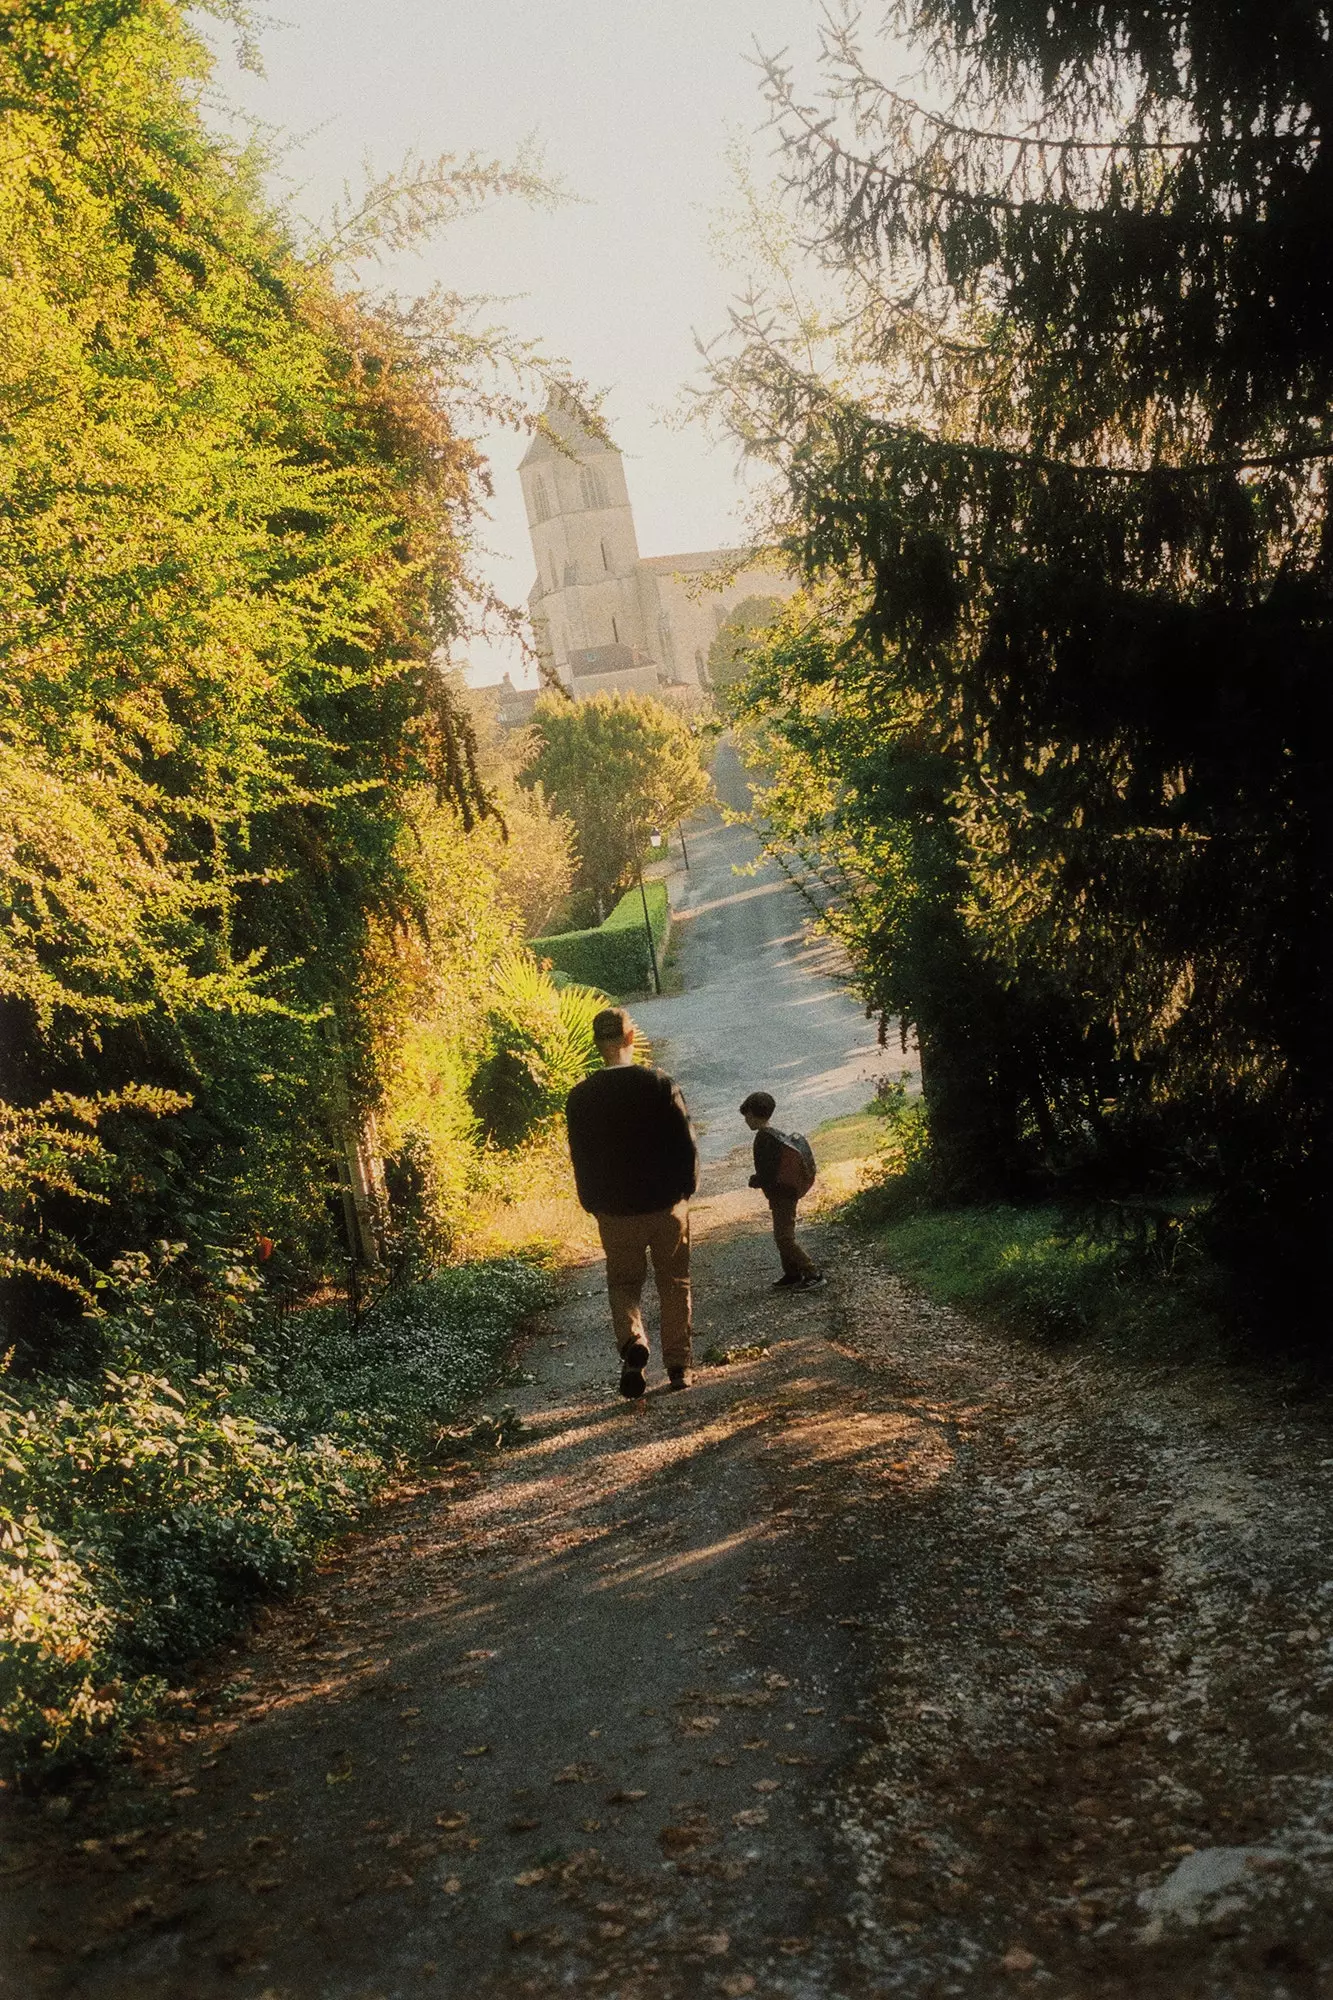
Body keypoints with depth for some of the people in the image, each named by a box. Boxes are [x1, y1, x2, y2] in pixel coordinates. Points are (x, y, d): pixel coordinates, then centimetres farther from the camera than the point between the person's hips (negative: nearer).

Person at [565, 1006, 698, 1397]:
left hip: (615, 1211, 1)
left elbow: (580, 1158, 0)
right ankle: (678, 1367, 17)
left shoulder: (581, 1097, -6)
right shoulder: (659, 1085, -10)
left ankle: (632, 1341, -11)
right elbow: (686, 1145, -7)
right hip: (667, 1204, 0)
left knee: (623, 1282, 15)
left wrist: (594, 1205, 11)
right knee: (674, 1285, 13)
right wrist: (685, 1189, 8)